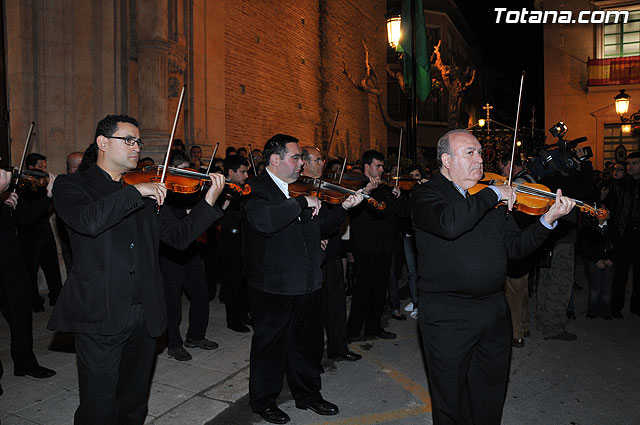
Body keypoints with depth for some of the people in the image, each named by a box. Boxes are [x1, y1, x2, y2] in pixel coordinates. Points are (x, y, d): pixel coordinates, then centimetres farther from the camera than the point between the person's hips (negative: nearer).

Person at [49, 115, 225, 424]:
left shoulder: (147, 192, 12)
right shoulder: (71, 186, -1)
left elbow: (178, 237, 5)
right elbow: (88, 222, -24)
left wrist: (209, 202, -6)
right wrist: (136, 191, -21)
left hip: (144, 315, 5)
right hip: (100, 317, -4)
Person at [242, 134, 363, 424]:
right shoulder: (257, 190, -14)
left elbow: (319, 227, 16)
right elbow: (265, 221, -35)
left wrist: (344, 208, 3)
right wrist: (303, 202, -27)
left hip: (308, 285, 7)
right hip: (273, 288, -7)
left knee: (309, 344, 20)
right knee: (271, 346, 11)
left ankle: (308, 394, 41)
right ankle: (263, 400, 33)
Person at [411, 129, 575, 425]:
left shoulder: (492, 200, 10)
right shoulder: (426, 195, -8)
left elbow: (515, 247, 6)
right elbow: (450, 223, -31)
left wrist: (548, 220, -8)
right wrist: (493, 194, -20)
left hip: (495, 310, 6)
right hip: (448, 317, -5)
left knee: (490, 400, 21)